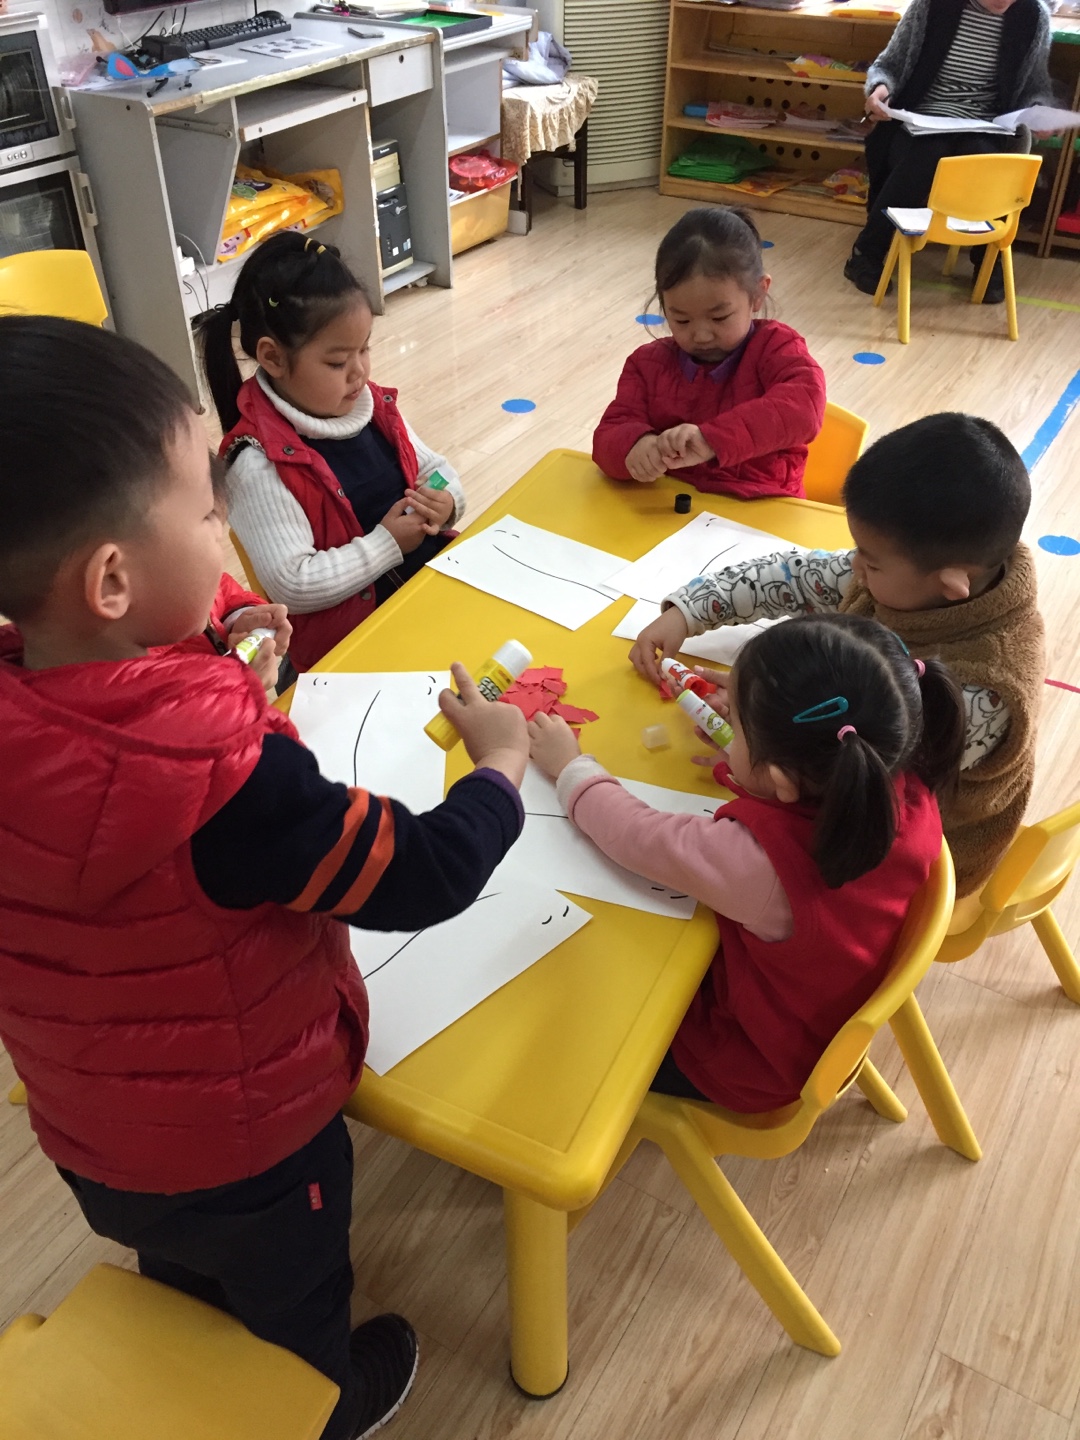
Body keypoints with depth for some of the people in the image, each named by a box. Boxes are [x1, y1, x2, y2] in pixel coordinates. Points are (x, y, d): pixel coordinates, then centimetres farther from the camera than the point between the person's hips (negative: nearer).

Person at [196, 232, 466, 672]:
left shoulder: (372, 405, 4)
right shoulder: (260, 465, -18)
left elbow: (434, 469, 18)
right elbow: (293, 586, -22)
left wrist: (446, 502, -6)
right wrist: (386, 544, -17)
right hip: (350, 638, -8)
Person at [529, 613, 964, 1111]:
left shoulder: (757, 862, -43)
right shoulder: (907, 791, -25)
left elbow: (639, 835, -25)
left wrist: (570, 765, -9)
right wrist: (752, 713, -10)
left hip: (755, 1071, -6)